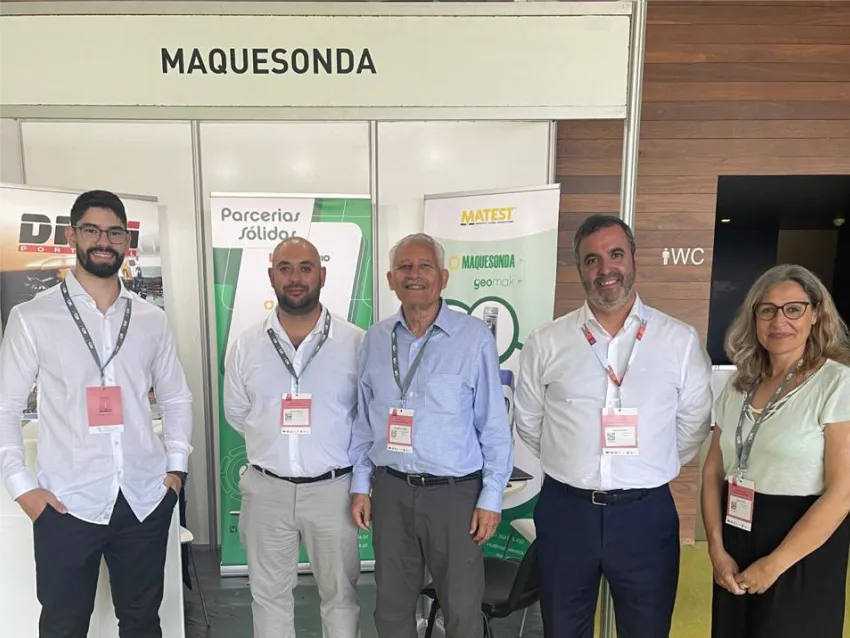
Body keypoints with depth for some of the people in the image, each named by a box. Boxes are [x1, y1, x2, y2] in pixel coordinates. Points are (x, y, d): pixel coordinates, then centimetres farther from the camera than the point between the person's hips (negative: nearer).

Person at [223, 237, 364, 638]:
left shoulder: (356, 342, -8)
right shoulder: (245, 345, -1)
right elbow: (236, 414, 10)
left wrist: (330, 447, 1)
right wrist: (275, 445, 6)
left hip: (333, 488, -2)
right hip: (267, 489, 2)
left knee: (340, 594, 16)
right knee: (269, 595, 19)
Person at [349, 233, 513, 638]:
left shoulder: (474, 338, -10)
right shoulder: (376, 339, 3)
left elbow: (494, 425, -6)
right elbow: (363, 420, 10)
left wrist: (492, 497, -6)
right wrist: (360, 484, 8)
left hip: (454, 492, -3)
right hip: (390, 490, 4)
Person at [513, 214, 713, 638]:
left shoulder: (681, 340, -4)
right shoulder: (545, 342, -4)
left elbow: (694, 426, 5)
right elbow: (528, 422, 7)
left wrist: (651, 471, 9)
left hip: (646, 512, 0)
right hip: (565, 510, 1)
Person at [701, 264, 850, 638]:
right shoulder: (739, 383, 3)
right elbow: (713, 471, 5)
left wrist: (774, 564, -15)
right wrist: (717, 548, -6)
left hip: (802, 554, -5)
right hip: (735, 542, 5)